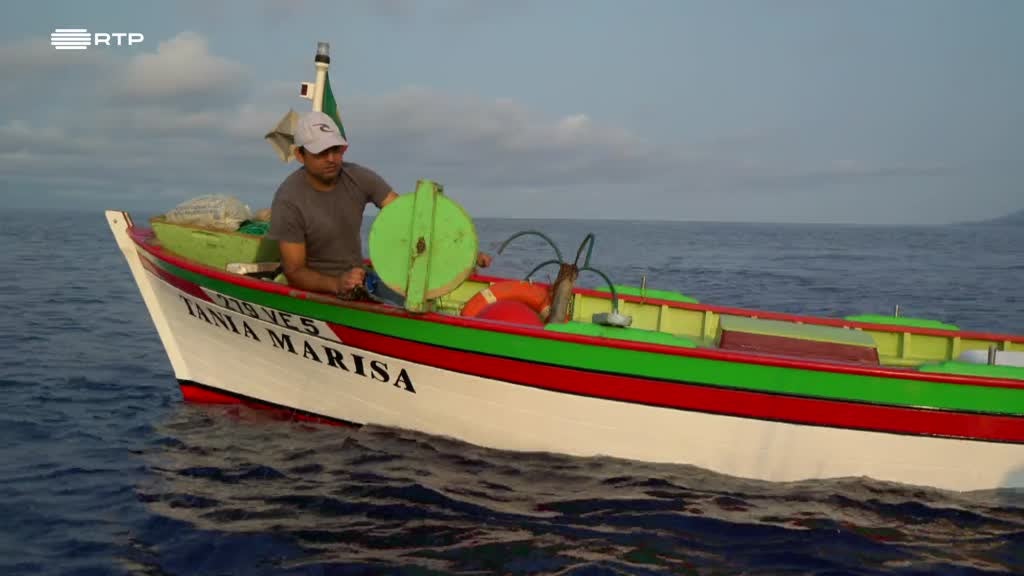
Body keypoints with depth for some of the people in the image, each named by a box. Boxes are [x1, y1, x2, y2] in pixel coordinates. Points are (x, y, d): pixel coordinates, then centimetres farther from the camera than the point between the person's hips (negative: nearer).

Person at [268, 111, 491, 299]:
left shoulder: (360, 178, -3)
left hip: (359, 279, 5)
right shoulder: (289, 201, -15)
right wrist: (336, 284, -35)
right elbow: (294, 272, -14)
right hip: (317, 289, -5)